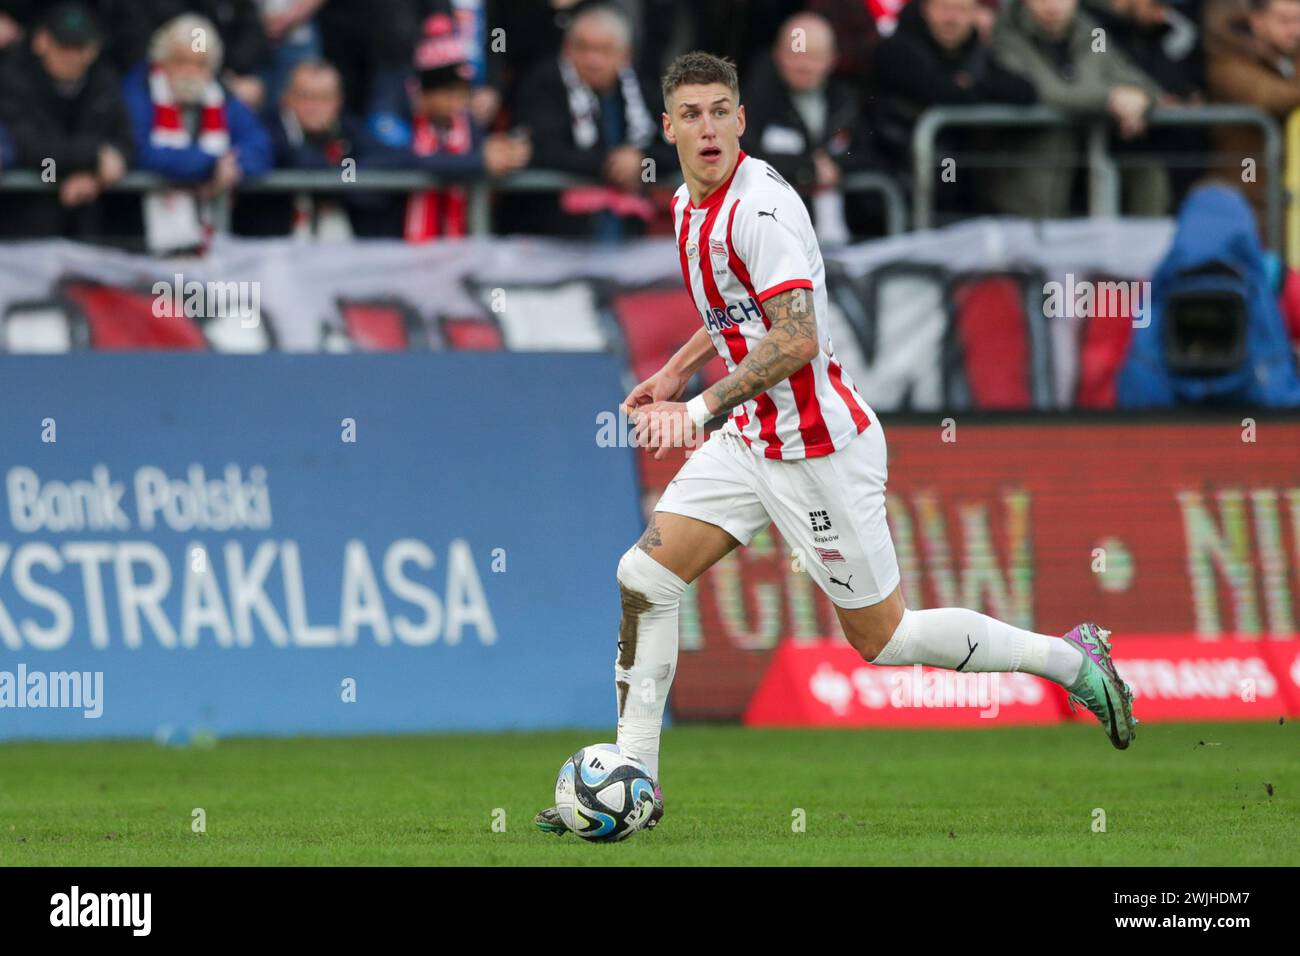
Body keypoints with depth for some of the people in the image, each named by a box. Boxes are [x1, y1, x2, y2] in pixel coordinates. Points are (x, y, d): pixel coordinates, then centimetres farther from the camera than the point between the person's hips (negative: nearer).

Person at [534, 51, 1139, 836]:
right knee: (644, 578, -1)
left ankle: (1073, 659, 17)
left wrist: (703, 408, -32)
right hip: (753, 439, 9)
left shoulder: (760, 205, -22)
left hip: (819, 447, -9)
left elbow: (797, 338, -29)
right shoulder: (690, 204, 8)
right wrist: (676, 371, 22)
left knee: (883, 638, 2)